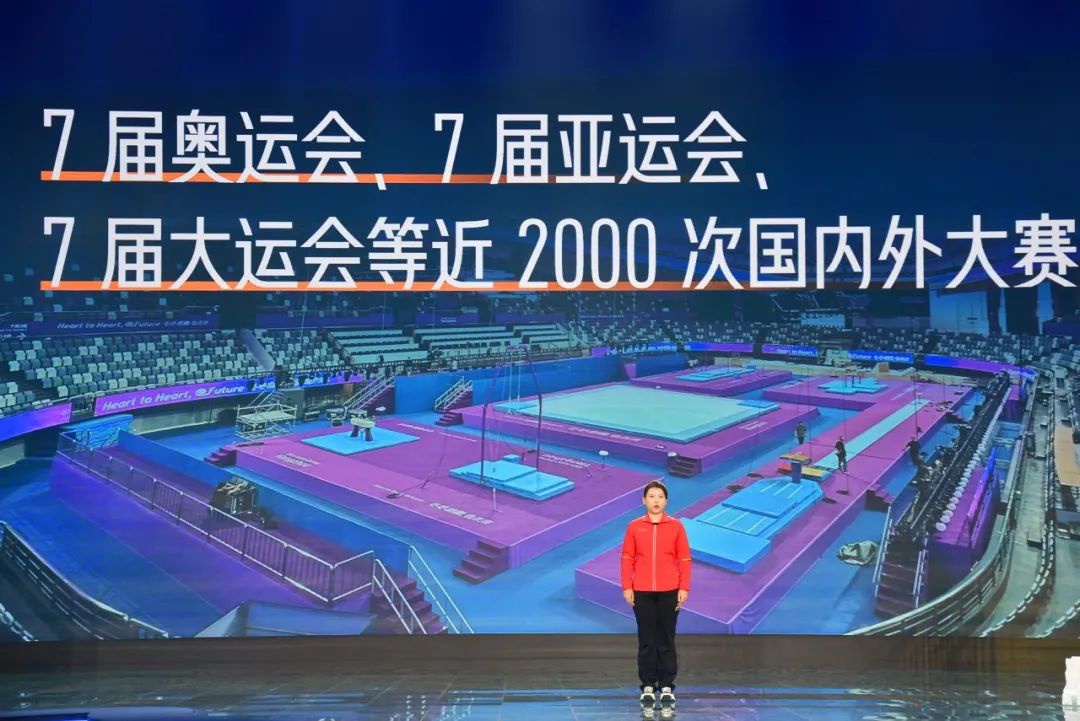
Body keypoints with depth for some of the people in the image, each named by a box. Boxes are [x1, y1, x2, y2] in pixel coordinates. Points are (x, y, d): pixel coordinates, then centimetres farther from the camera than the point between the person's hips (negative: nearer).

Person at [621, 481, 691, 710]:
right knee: (646, 641, 5)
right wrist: (627, 587, -3)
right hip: (642, 592, 0)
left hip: (669, 592, 0)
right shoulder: (634, 527, 2)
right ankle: (648, 687, 12)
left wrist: (684, 588, -4)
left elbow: (684, 559, 1)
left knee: (666, 641, 5)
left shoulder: (676, 526, 2)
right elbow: (627, 558, 2)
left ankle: (667, 687, 13)